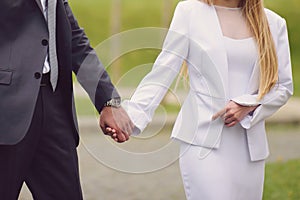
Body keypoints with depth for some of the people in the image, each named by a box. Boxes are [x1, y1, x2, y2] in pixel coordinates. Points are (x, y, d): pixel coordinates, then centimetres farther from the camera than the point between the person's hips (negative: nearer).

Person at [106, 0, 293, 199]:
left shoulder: (273, 23, 8)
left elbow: (283, 85, 11)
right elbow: (161, 75, -4)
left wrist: (248, 105, -8)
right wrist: (131, 117, -17)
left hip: (250, 145, 4)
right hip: (203, 141, -3)